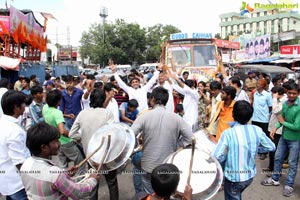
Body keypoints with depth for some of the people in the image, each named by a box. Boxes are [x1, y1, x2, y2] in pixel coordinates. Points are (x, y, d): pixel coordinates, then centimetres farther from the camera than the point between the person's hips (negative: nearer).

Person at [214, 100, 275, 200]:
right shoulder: (257, 130, -12)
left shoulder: (228, 133, -25)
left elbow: (217, 157, -28)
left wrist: (227, 155, -7)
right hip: (250, 175, 5)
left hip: (233, 177, -4)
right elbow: (271, 147, 1)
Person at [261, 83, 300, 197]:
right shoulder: (285, 104, -2)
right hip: (284, 136, 7)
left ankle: (289, 185, 22)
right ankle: (275, 179, 34)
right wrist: (275, 128, -8)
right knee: (278, 158, 17)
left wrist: (283, 122, -11)